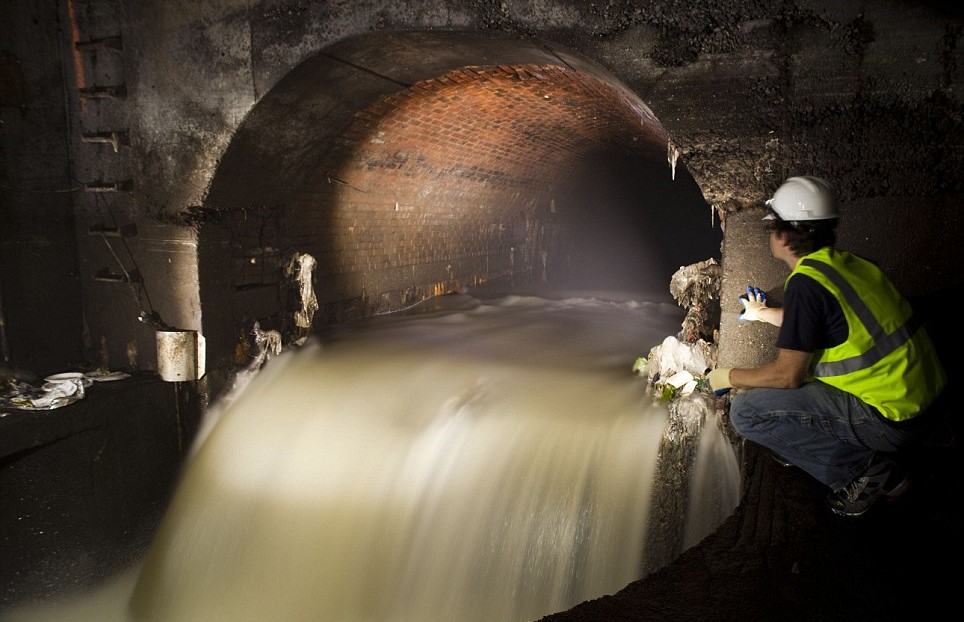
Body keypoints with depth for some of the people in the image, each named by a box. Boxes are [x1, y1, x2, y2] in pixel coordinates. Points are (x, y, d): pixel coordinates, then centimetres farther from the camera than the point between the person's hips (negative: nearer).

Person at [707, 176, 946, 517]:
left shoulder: (807, 283, -19)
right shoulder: (847, 261, 7)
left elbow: (787, 375, -16)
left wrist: (729, 376, 1)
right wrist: (764, 313, 41)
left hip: (890, 418, -9)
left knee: (746, 411, -12)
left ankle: (864, 469, -3)